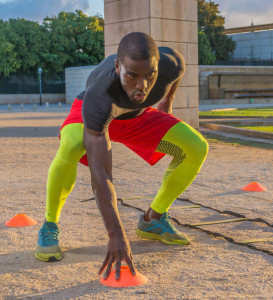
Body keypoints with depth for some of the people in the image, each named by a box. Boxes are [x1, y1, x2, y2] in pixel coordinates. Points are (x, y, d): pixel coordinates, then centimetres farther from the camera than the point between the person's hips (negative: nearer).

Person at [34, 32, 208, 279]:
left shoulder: (170, 64, -34)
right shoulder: (97, 98, -45)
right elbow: (100, 174, -47)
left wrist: (168, 100, 11)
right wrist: (116, 235, -50)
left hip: (138, 116, 4)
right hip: (94, 114, -4)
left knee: (196, 149, -14)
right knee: (71, 148, -39)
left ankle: (153, 220, 6)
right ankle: (49, 228, -14)